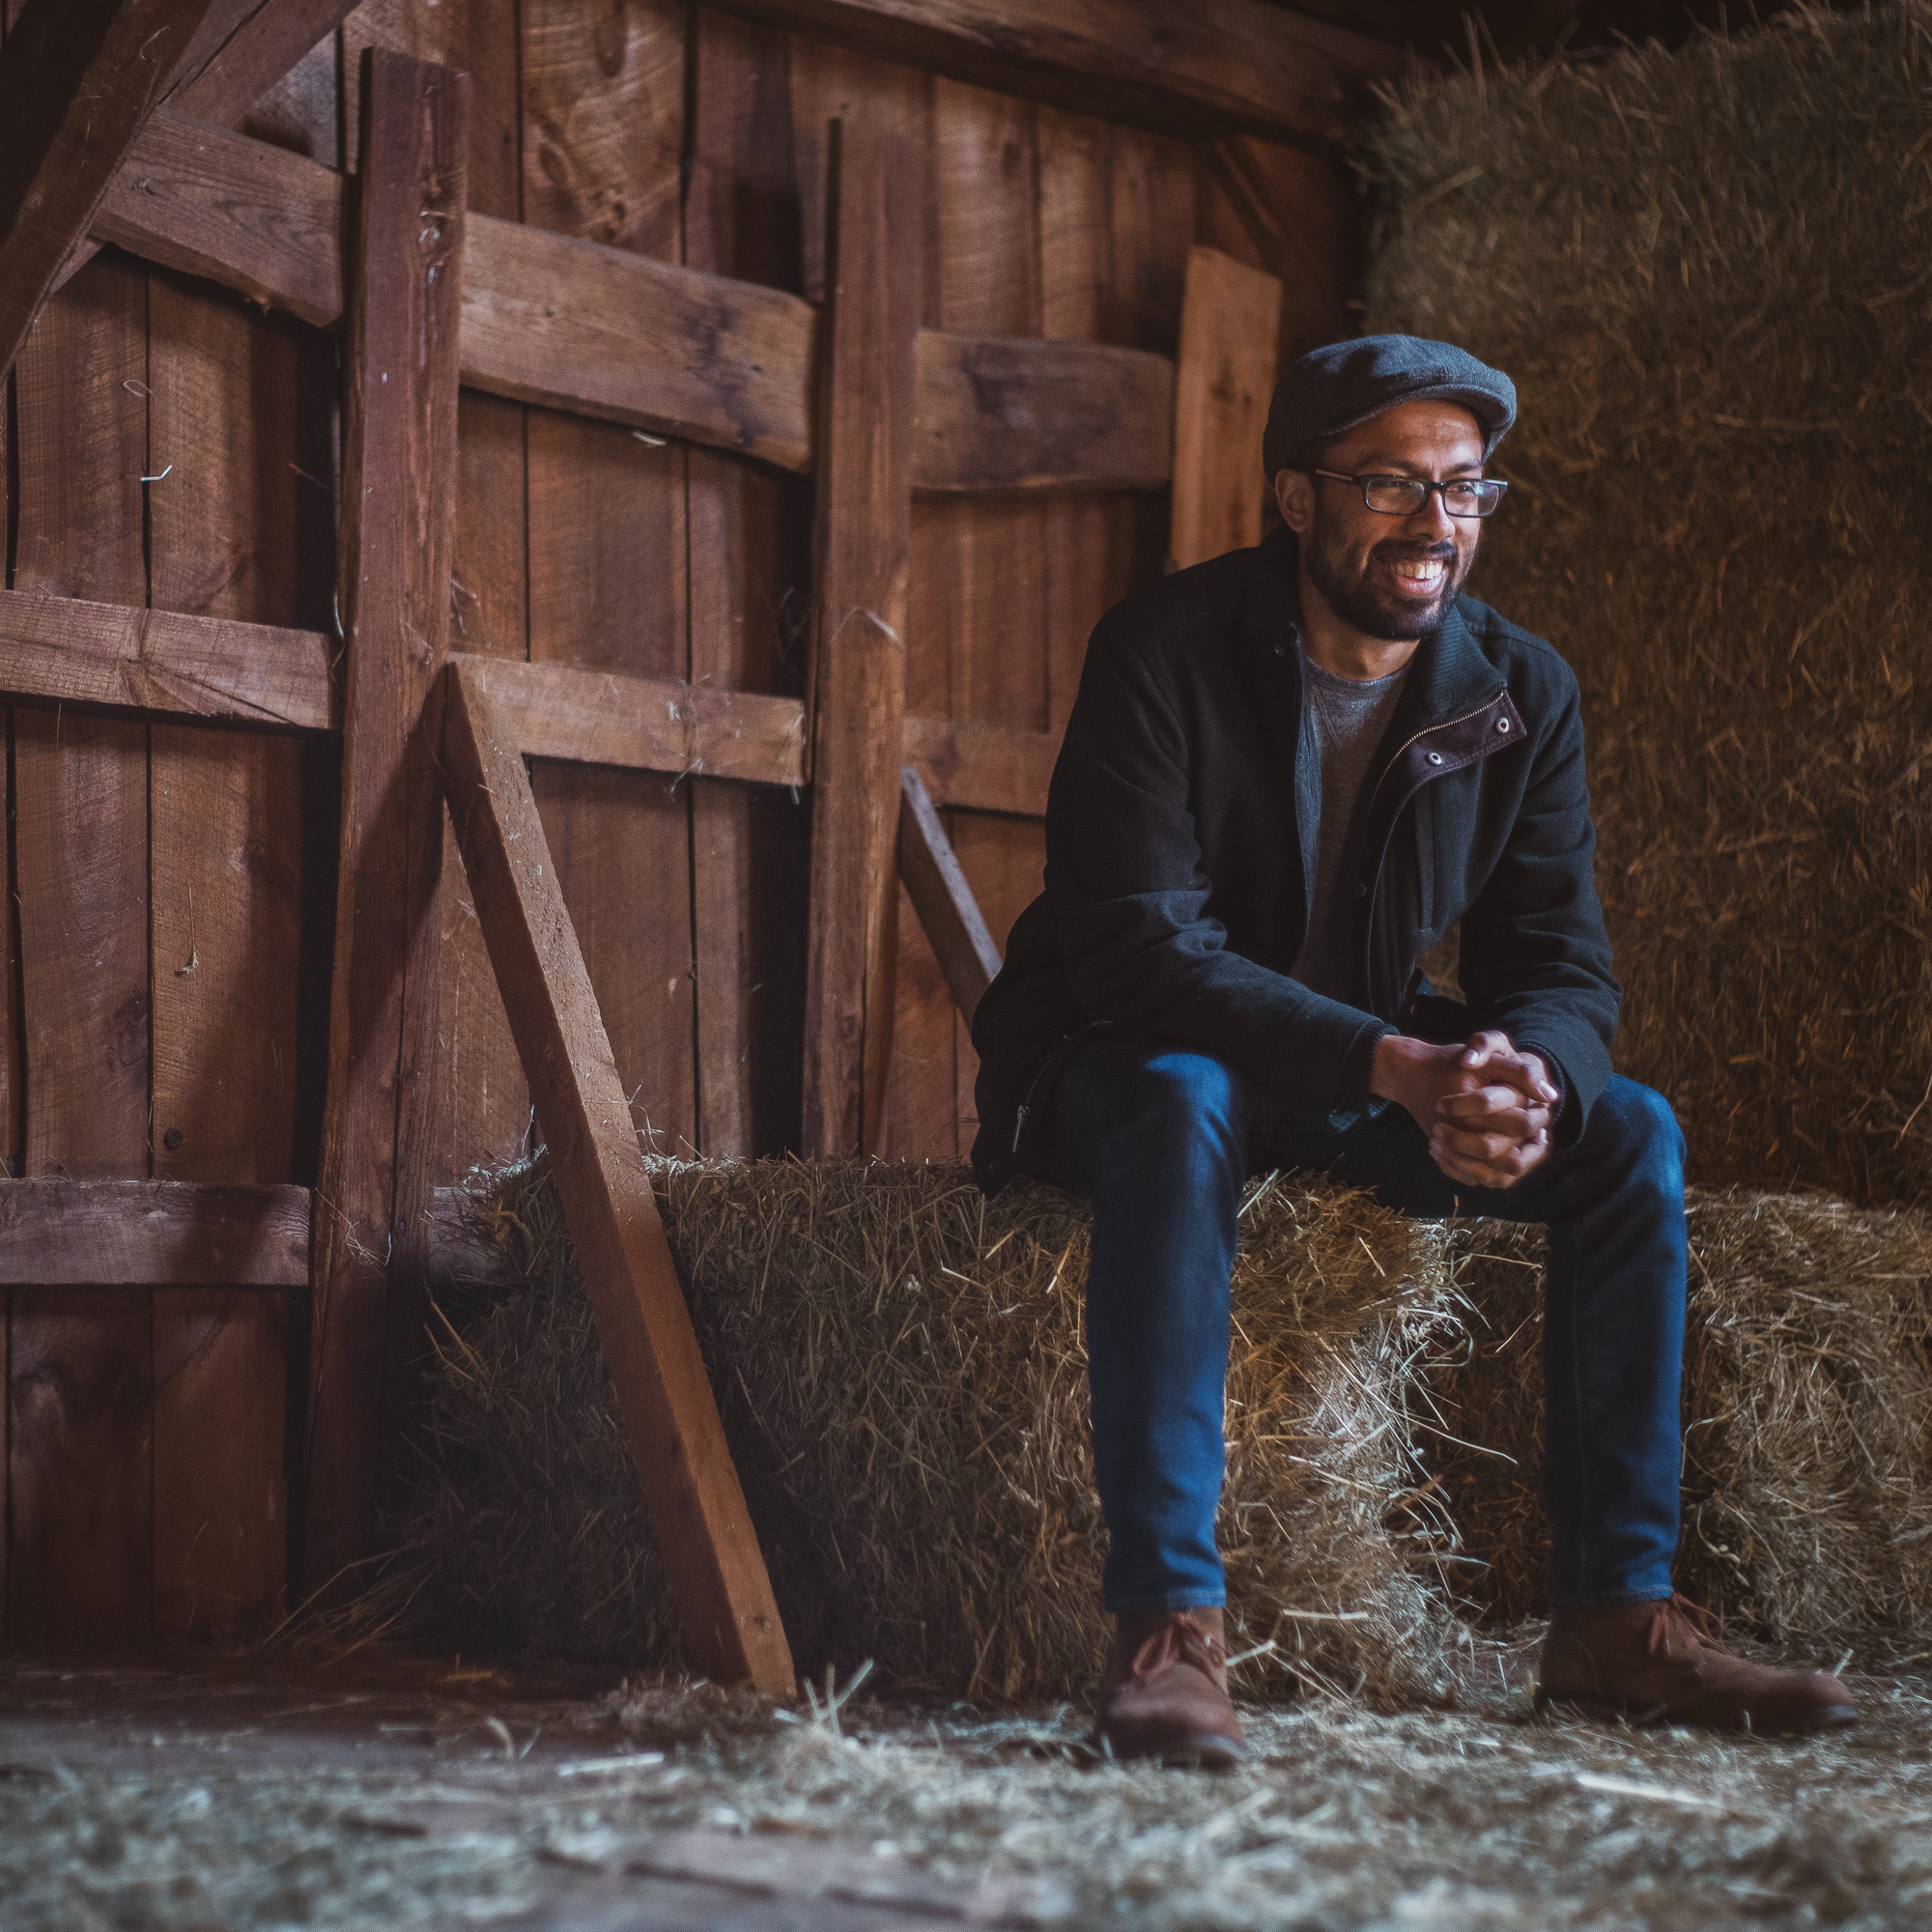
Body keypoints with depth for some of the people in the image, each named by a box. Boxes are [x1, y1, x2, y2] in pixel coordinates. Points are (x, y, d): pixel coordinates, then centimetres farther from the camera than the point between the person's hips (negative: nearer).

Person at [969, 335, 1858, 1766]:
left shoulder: (1523, 692, -4)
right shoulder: (1165, 651, -19)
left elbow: (1564, 970, -7)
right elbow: (1133, 948, -29)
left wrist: (1522, 1077, -33)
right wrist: (1399, 1068, -41)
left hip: (1369, 1073, 5)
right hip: (1127, 1062, -5)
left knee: (1630, 1133, -15)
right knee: (1181, 1107, -38)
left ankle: (1617, 1617, -11)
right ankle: (1168, 1631, -40)